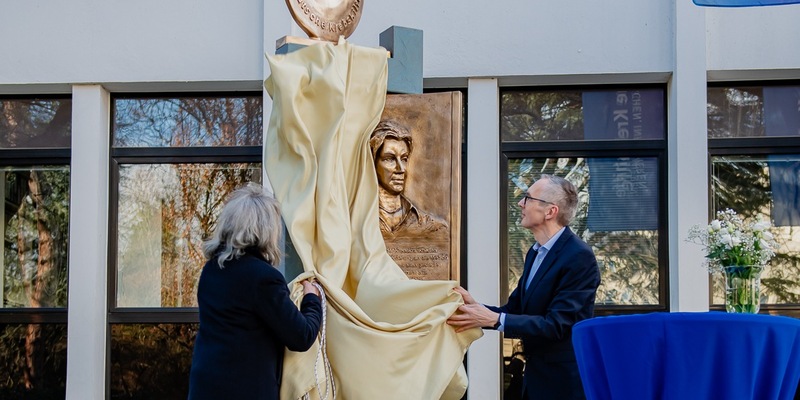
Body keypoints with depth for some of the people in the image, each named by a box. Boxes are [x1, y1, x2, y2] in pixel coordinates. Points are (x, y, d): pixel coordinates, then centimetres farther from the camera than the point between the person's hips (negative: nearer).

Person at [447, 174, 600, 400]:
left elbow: (555, 325, -23)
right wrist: (476, 307, -11)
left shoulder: (579, 257, -19)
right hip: (536, 375, 8)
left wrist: (494, 319, -28)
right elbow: (513, 310, 8)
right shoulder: (536, 252, 9)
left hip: (564, 380, -8)